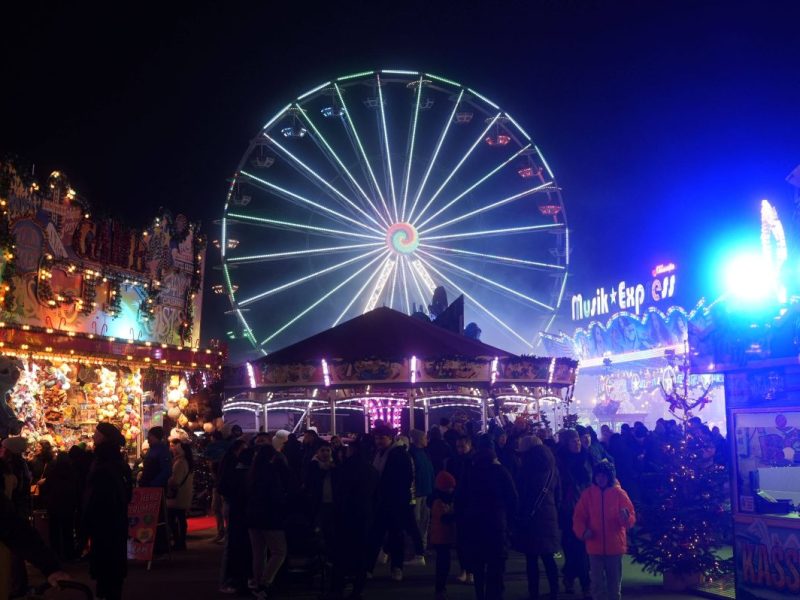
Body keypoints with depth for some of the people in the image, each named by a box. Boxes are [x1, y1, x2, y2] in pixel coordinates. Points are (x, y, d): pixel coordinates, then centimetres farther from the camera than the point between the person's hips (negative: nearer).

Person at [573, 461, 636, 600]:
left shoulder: (619, 493, -2)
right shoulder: (587, 493, 0)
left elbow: (632, 517, -6)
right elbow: (578, 517, 1)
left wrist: (626, 518, -29)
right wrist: (583, 531, -17)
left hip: (615, 546, 0)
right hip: (594, 546, 0)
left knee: (615, 582, 10)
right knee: (597, 582, 5)